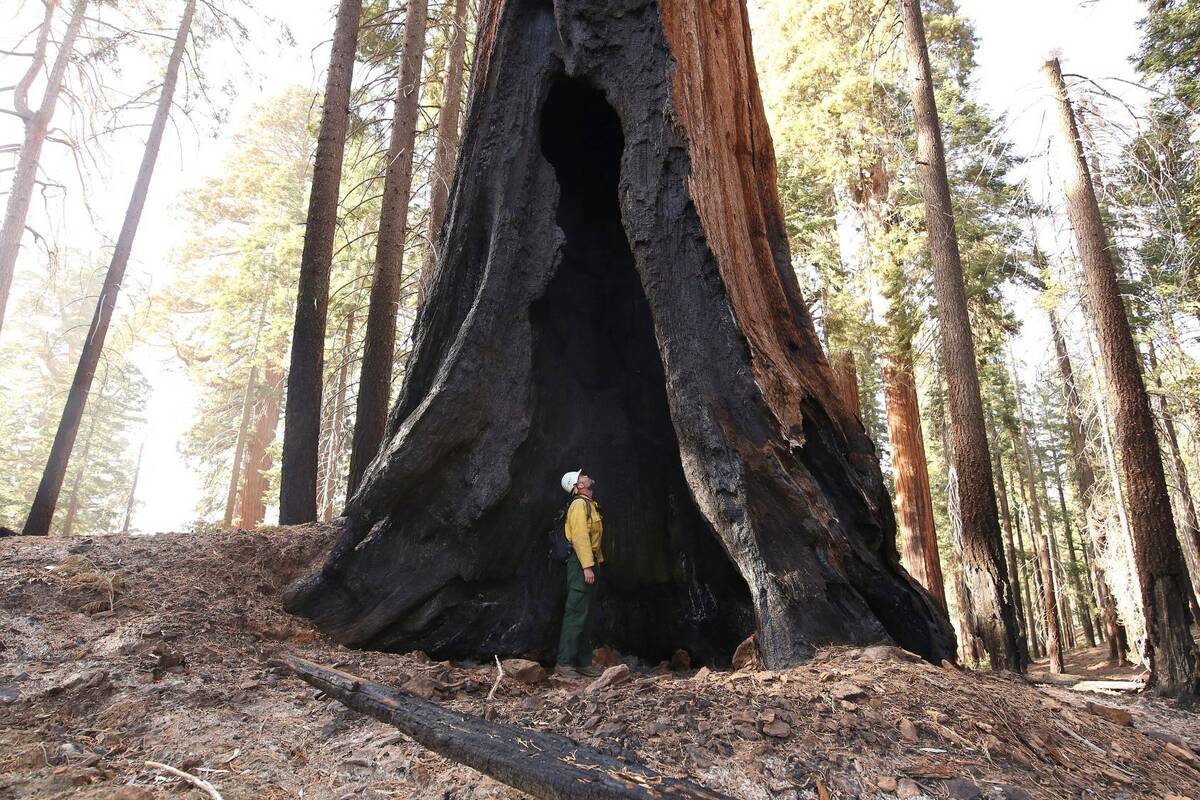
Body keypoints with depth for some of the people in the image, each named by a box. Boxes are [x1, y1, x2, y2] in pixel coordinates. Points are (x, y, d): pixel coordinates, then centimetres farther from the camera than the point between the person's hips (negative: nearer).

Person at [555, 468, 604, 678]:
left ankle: (583, 662, 17)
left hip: (588, 563, 10)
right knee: (576, 613, -10)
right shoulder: (580, 504, -10)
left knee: (583, 614, 12)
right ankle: (564, 663, -8)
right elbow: (580, 536, -19)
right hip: (581, 563, -10)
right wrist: (587, 566, -24)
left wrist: (596, 562, 16)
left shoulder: (589, 504, 20)